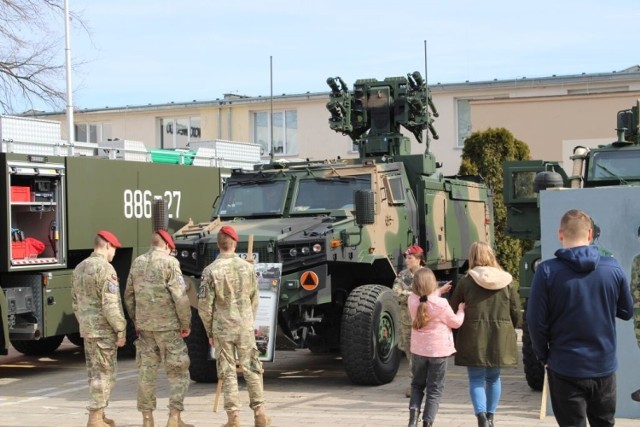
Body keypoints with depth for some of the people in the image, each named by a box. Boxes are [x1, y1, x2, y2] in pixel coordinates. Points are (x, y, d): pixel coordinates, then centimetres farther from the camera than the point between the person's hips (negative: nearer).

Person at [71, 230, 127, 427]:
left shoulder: (79, 268, 12)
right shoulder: (105, 268, -15)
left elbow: (75, 302, 18)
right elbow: (110, 304, -20)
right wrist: (120, 329, -16)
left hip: (87, 329, 9)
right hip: (104, 330, -9)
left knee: (95, 372, 16)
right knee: (104, 373, -4)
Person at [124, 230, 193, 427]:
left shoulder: (137, 263, 9)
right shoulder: (169, 262, -8)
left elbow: (129, 296, 15)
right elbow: (180, 297, -12)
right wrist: (186, 324, -4)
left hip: (144, 326, 5)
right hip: (167, 325, -5)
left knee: (146, 371, 9)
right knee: (177, 372, 3)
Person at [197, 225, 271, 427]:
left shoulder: (211, 270, -9)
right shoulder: (248, 267, 0)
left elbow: (204, 305, -7)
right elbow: (254, 300, 8)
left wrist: (209, 331, 5)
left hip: (222, 328, -2)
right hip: (245, 326, 2)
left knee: (227, 373, 3)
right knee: (252, 369, 9)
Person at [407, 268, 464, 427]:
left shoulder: (412, 300, -8)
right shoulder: (441, 304, -19)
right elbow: (456, 322, -4)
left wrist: (439, 291, 25)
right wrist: (461, 309, 13)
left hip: (418, 350, 4)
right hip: (438, 351, -4)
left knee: (417, 384, 21)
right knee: (435, 389, 7)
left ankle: (414, 409, -2)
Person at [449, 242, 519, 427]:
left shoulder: (467, 280, -5)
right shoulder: (506, 281, 1)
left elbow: (452, 308, 3)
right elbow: (516, 312, 3)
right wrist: (508, 330, 19)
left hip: (474, 337, -3)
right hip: (500, 337, 3)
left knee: (476, 379, 2)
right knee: (493, 378, 18)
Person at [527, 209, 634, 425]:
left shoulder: (547, 271, -13)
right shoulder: (613, 268, -5)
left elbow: (537, 322, -11)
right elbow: (626, 312, 8)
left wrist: (543, 355, 5)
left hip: (565, 369, -3)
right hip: (604, 367, 3)